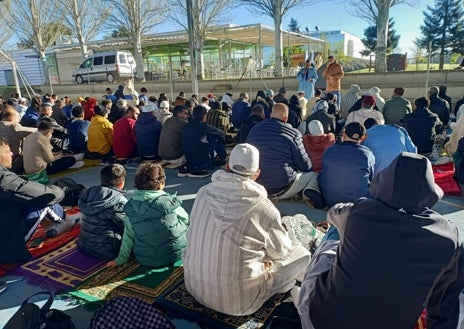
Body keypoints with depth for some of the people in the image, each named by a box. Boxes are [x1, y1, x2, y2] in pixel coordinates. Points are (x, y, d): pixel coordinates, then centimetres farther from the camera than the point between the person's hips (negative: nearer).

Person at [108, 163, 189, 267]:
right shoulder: (170, 202, -17)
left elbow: (128, 236, -1)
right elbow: (185, 219, 1)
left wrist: (121, 259, 14)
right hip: (175, 255, -4)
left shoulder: (130, 207, -8)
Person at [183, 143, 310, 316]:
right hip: (236, 299, -4)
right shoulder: (264, 208, -20)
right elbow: (281, 251, -3)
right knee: (302, 253, 6)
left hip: (194, 286, 4)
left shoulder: (204, 193, -9)